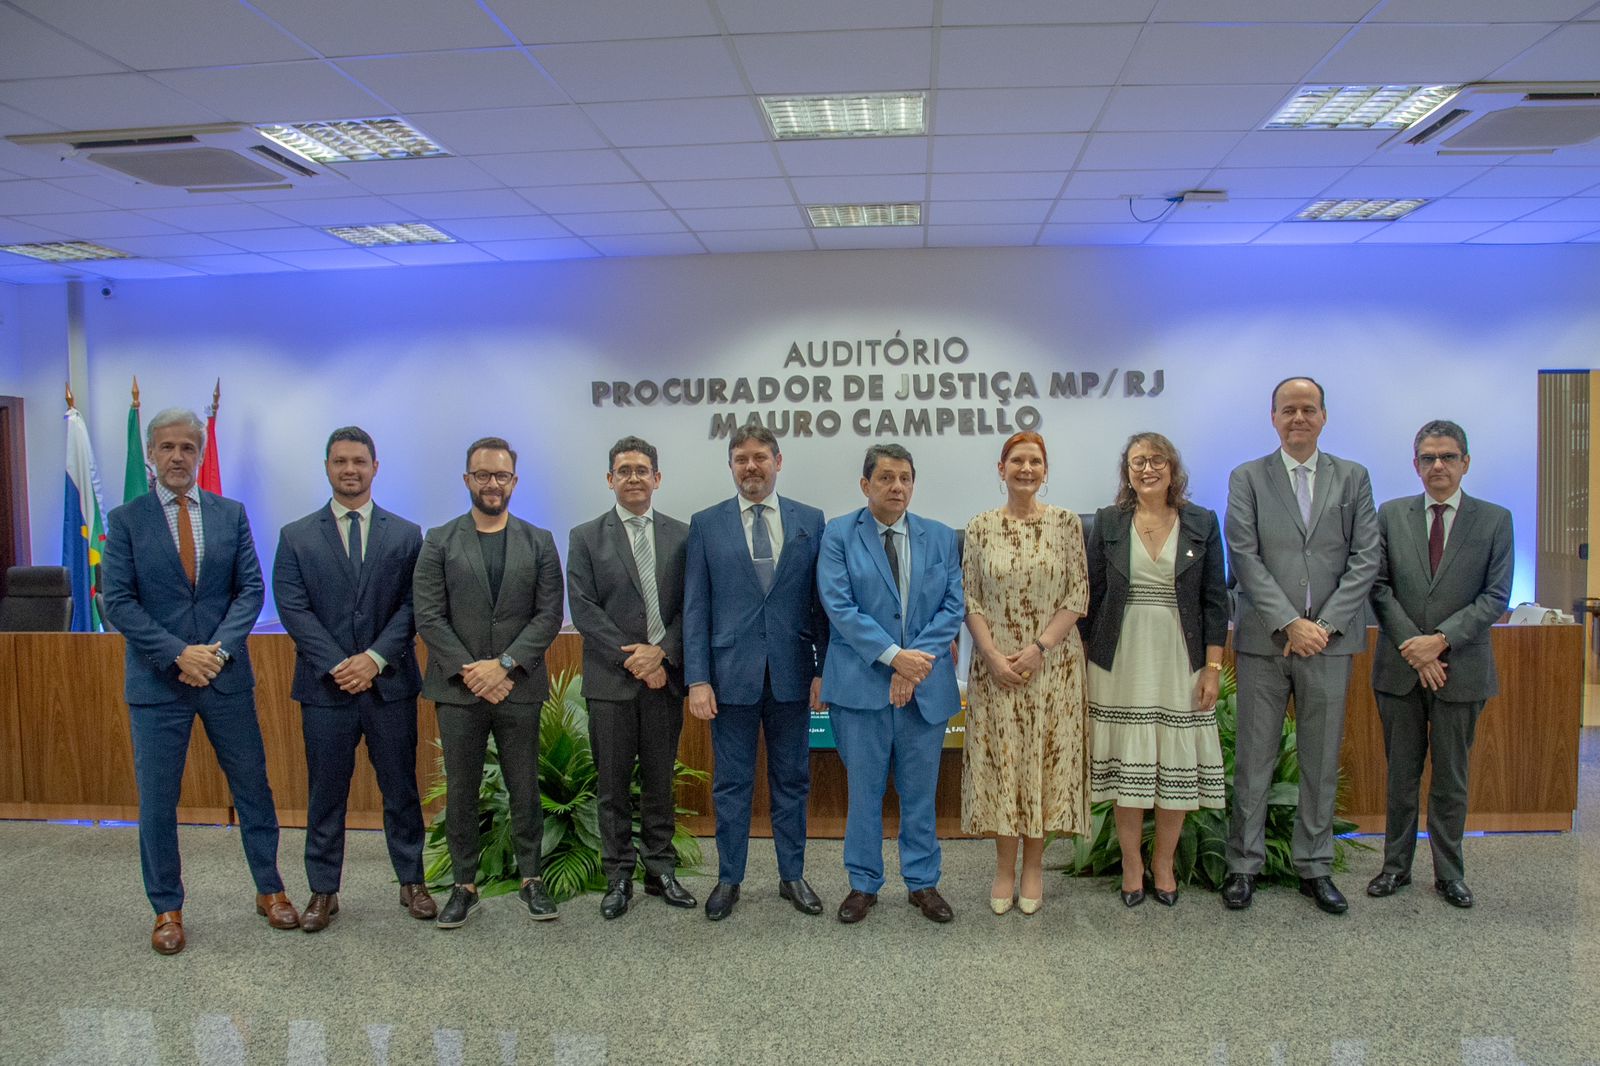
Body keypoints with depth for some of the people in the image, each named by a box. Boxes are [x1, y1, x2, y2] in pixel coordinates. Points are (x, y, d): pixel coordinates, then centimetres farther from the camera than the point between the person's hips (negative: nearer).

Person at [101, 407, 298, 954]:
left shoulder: (231, 513, 4)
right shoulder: (126, 520, -1)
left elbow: (250, 588, 1)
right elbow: (118, 601, -7)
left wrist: (218, 649, -13)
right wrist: (178, 654, -16)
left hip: (226, 676, 2)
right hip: (157, 681, -1)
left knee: (253, 787, 10)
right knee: (157, 802, 7)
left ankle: (269, 890, 25)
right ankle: (167, 909, 23)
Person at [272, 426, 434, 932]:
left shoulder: (405, 534, 6)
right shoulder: (296, 536, 5)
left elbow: (412, 605, -2)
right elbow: (292, 608, -4)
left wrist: (376, 658, -14)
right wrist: (336, 664, -14)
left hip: (389, 684, 0)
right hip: (325, 686, 0)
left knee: (401, 789, 8)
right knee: (325, 794, 8)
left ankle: (411, 881, 22)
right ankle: (323, 891, 21)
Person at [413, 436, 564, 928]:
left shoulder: (539, 542, 5)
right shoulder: (439, 542, 4)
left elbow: (549, 615, -2)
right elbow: (428, 616, -3)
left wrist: (504, 664, -12)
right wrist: (469, 670, -12)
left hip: (518, 688, 0)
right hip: (458, 689, 0)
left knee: (525, 789, 8)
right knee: (460, 792, 8)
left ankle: (530, 878, 21)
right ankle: (464, 885, 20)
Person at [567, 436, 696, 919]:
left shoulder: (681, 536, 7)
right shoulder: (586, 537, 3)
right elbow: (584, 608, -5)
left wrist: (661, 652, -12)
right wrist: (632, 659, -12)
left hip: (665, 677, 1)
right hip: (611, 680, -1)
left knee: (660, 780, 10)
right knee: (613, 784, 6)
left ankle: (661, 870, 21)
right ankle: (619, 875, 18)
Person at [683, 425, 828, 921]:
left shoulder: (810, 521, 4)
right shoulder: (706, 524, 2)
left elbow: (822, 600, 4)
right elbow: (695, 607, 0)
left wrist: (824, 669, -1)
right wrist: (697, 679, -6)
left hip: (792, 674, 1)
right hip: (731, 674, -1)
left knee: (792, 781, 12)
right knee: (731, 783, 9)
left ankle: (792, 876, 26)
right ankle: (729, 879, 23)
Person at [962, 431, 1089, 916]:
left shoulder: (1066, 523, 0)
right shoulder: (980, 527, 2)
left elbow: (1078, 596, -2)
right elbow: (969, 600, 1)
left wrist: (1040, 647, -12)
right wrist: (993, 655, -10)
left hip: (1053, 664, 0)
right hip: (995, 664, 1)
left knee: (1046, 758, 5)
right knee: (999, 761, 5)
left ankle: (1034, 864, 21)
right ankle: (1004, 868, 19)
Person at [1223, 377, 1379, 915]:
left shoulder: (1353, 477, 9)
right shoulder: (1247, 478, 3)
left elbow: (1366, 559, 1)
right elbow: (1245, 558, -5)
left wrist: (1324, 624, -9)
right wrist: (1290, 624, -13)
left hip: (1329, 641, 2)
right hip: (1264, 642, -2)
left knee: (1322, 761, 9)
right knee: (1253, 760, 4)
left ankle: (1314, 866, 22)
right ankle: (1244, 865, 15)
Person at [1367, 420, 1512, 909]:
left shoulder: (1495, 520, 2)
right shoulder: (1391, 515, 4)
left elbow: (1496, 595, -4)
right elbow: (1379, 587, 0)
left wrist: (1441, 640, -15)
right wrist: (1412, 647, -10)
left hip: (1461, 668, -1)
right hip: (1400, 667, 1)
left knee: (1451, 777, 9)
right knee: (1401, 774, 10)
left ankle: (1449, 873, 22)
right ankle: (1396, 865, 22)